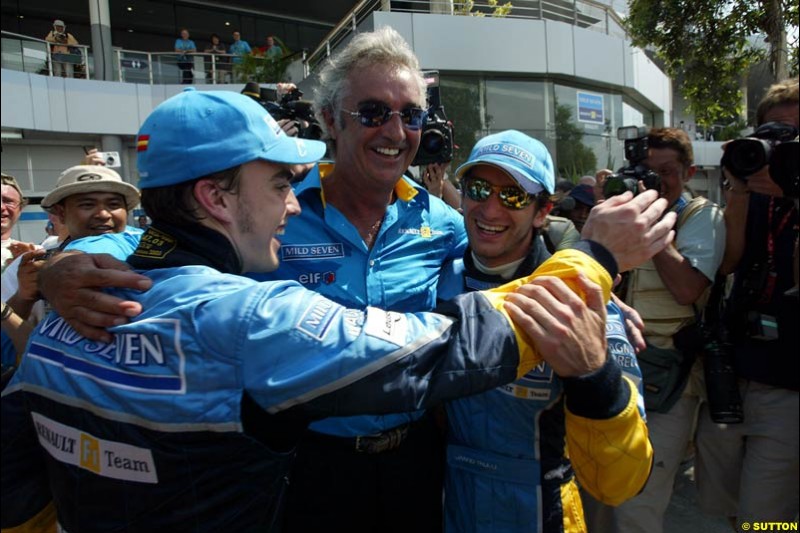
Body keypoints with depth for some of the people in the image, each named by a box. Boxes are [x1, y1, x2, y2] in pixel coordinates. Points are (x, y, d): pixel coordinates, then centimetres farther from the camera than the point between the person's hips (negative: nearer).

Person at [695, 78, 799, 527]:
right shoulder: (754, 192, 8)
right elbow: (727, 261, -5)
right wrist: (738, 189, -14)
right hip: (726, 378, 4)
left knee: (759, 517, 3)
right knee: (716, 504, 17)